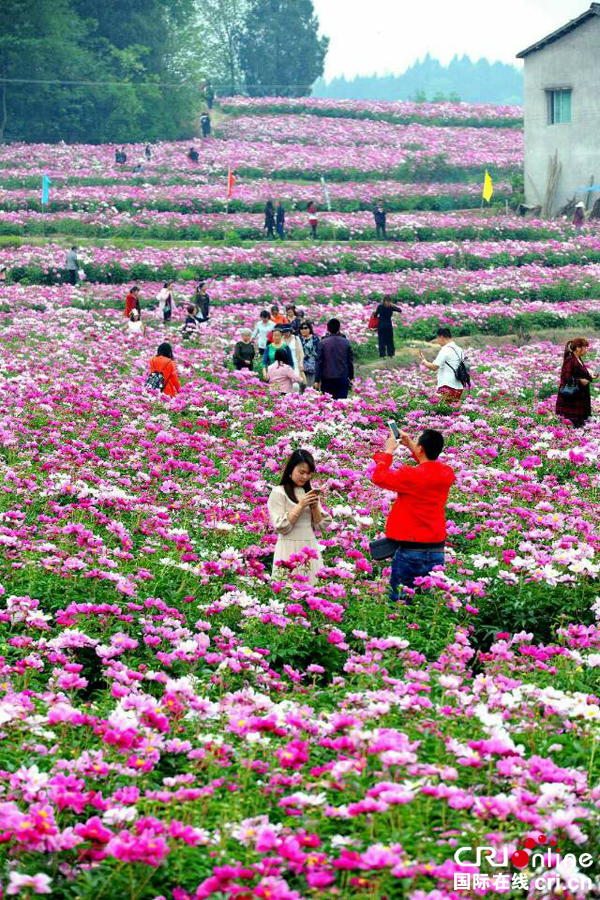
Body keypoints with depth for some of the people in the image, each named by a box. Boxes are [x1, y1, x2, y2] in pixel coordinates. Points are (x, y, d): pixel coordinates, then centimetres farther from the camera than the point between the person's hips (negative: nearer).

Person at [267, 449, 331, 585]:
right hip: (290, 549, -5)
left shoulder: (309, 492, 13)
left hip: (311, 548, 5)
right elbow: (281, 527, -12)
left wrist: (315, 506, -5)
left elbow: (321, 525, 11)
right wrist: (301, 505, -15)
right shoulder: (278, 493, -5)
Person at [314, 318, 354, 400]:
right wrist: (351, 377, 19)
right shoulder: (346, 342, 1)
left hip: (327, 379, -2)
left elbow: (319, 362, -5)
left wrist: (317, 380, 0)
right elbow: (350, 361, 7)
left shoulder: (323, 343, -6)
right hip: (342, 378, 2)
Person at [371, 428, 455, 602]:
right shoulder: (447, 474, 2)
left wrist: (388, 451, 6)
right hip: (437, 553, 6)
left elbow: (379, 477, -6)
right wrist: (410, 446, 24)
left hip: (411, 551, -6)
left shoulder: (411, 476, -17)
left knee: (399, 601, 1)